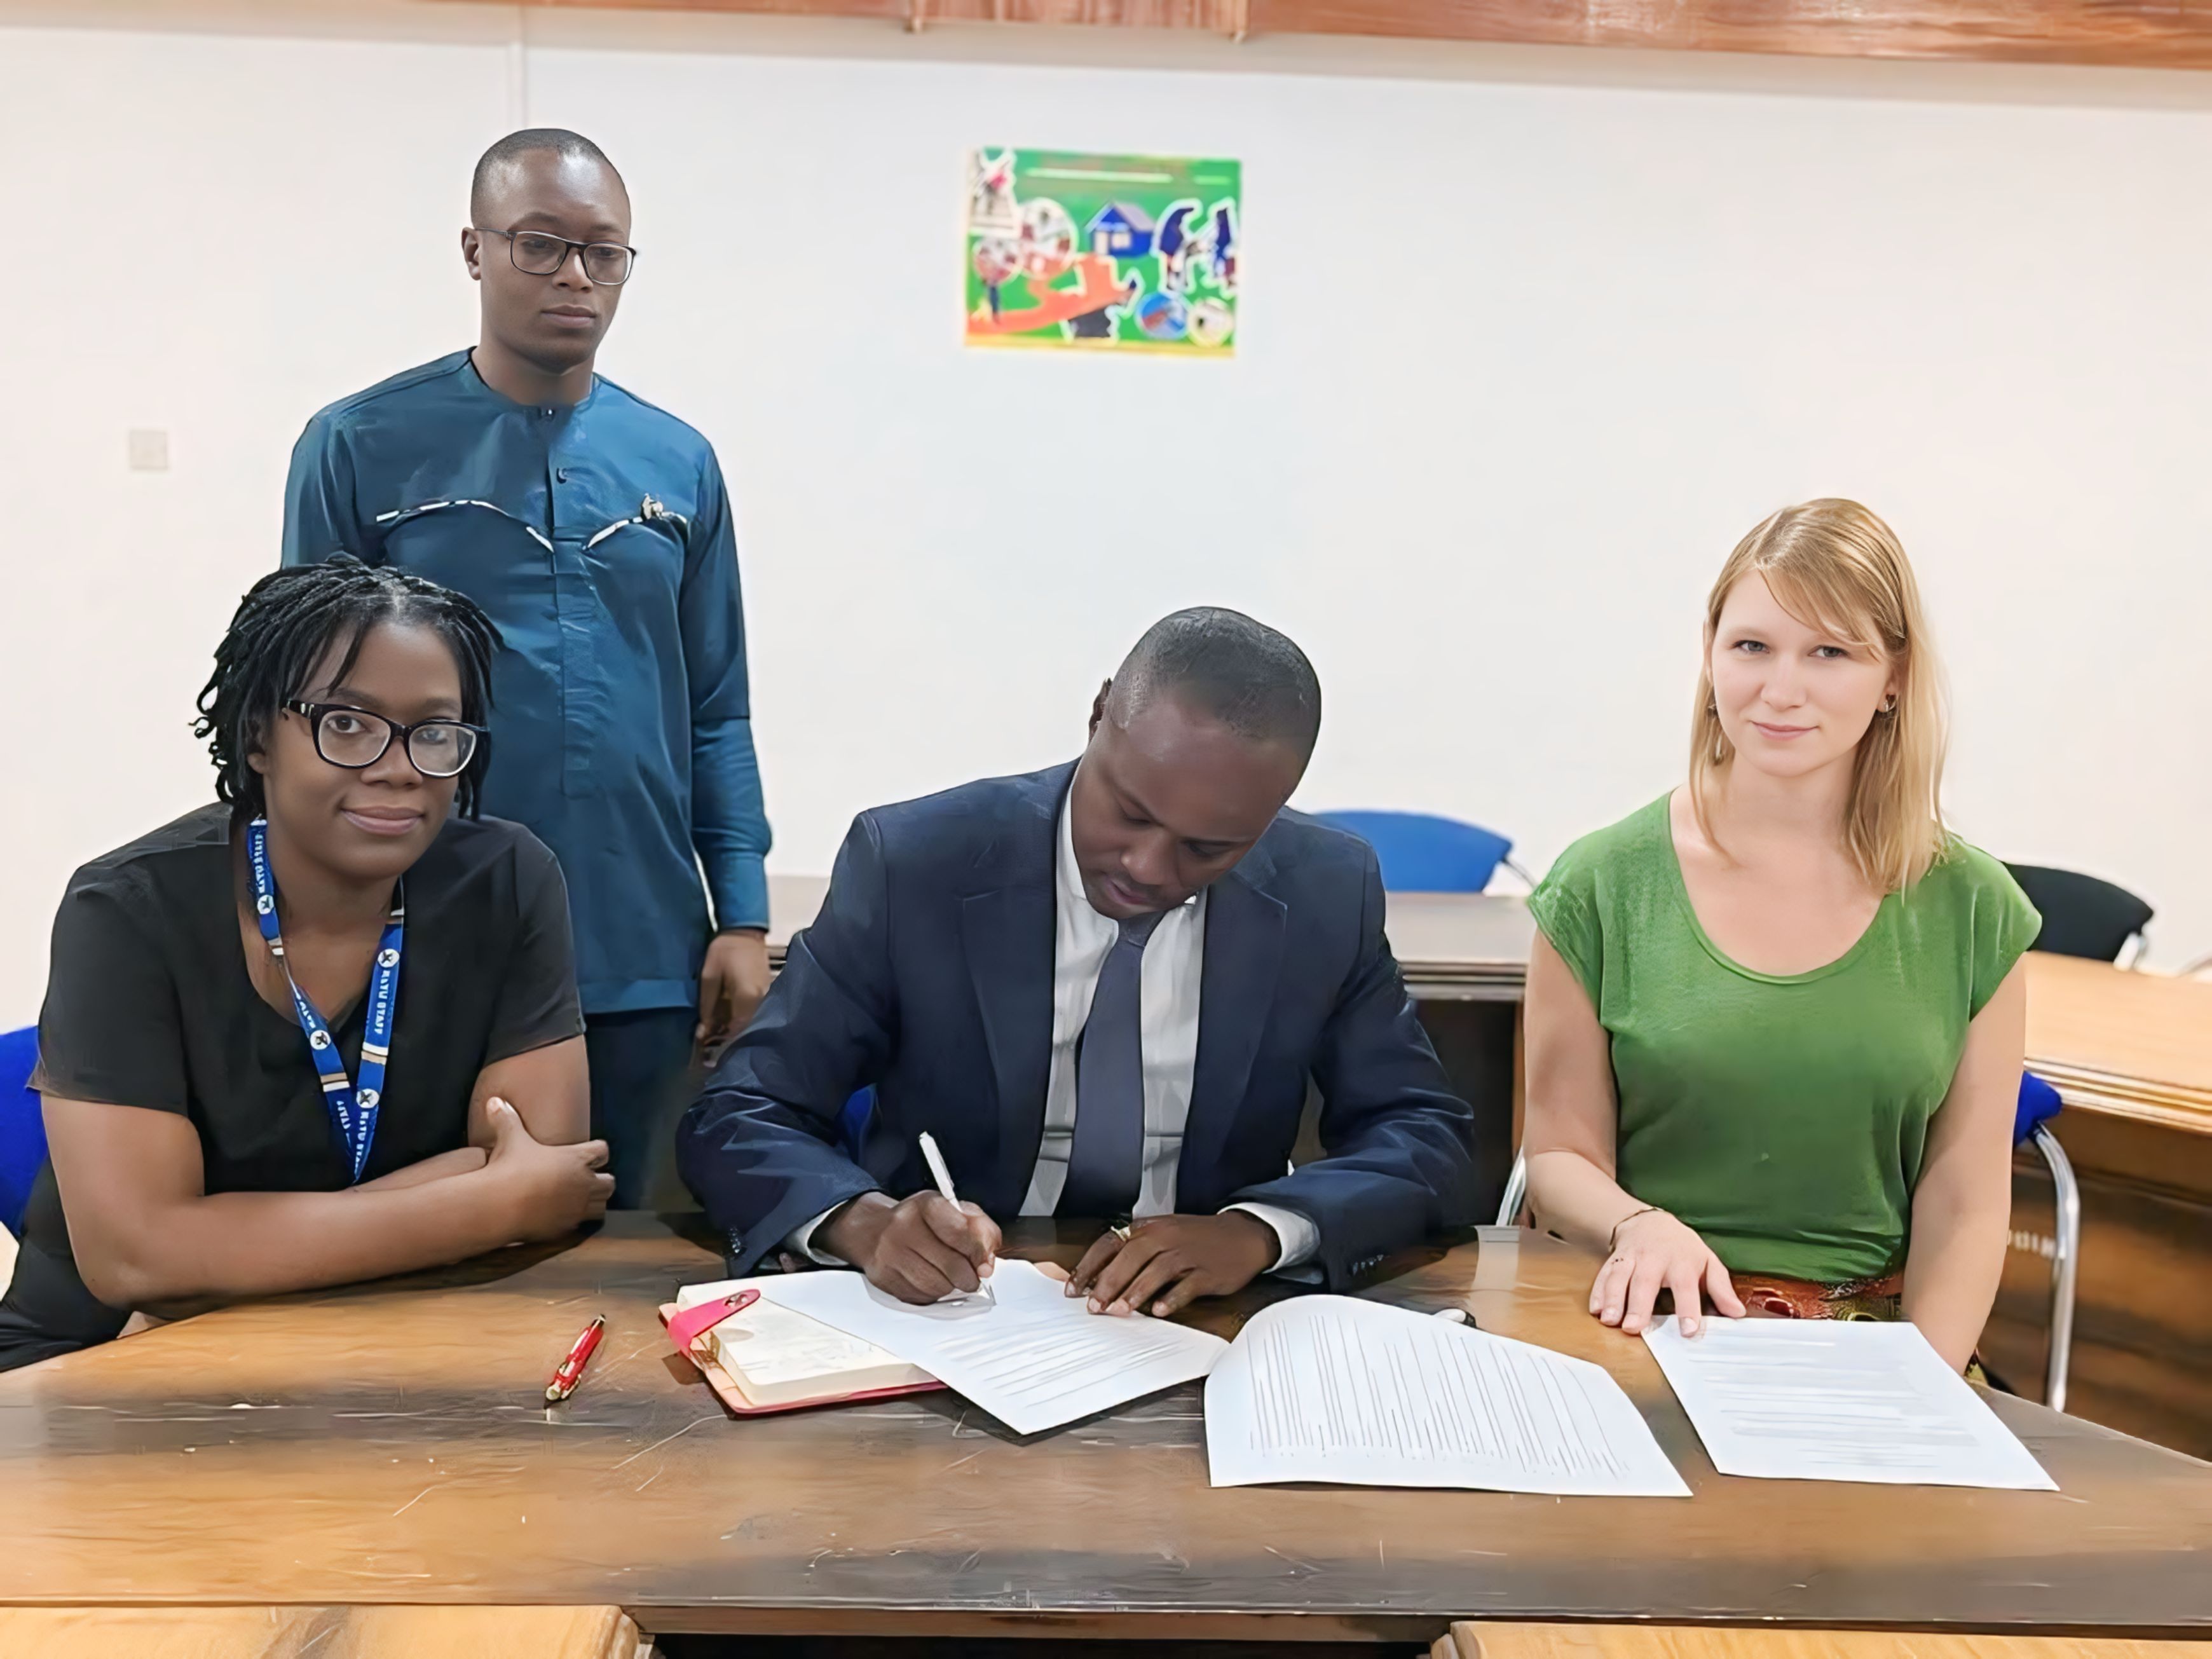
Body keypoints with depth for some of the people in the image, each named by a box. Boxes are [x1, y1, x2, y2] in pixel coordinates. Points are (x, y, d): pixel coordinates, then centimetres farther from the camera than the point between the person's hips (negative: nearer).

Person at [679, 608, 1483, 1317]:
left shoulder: (1327, 895, -6)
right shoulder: (910, 862, -12)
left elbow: (1432, 1140, -1)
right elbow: (736, 1120, -7)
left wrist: (1258, 1229, -19)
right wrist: (864, 1223, -28)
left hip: (1197, 1327, 1)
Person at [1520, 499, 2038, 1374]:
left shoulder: (1971, 910, 4)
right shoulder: (1602, 888, -2)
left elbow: (1967, 1203, 4)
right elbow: (1560, 1155, 3)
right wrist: (1639, 1226, -18)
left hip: (1874, 1336, 2)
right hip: (1650, 1327, -2)